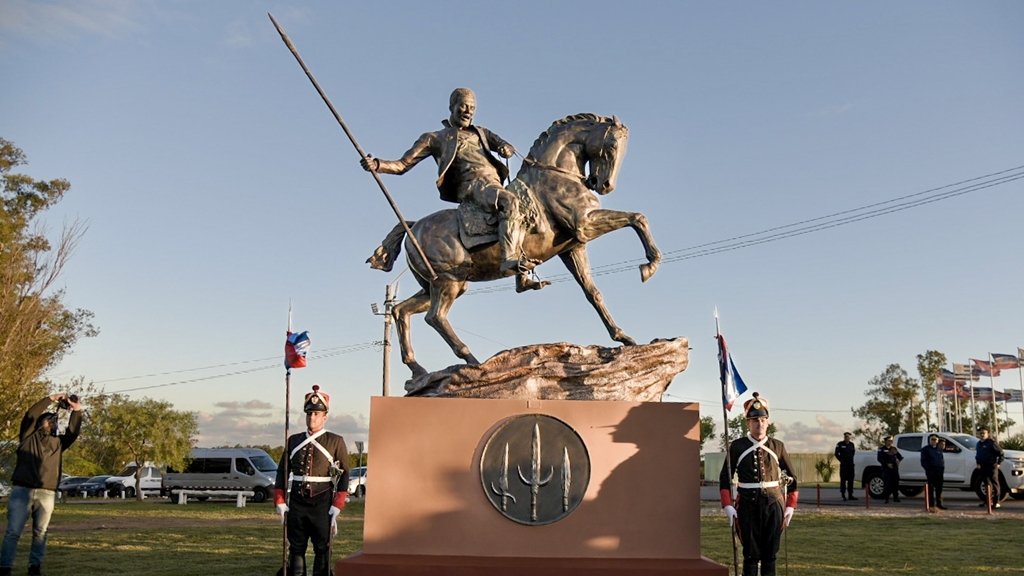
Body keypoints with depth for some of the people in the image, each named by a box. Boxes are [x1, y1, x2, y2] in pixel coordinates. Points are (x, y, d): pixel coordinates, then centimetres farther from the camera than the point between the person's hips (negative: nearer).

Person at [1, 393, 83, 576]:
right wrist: (50, 399, -5)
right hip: (22, 490, -3)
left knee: (40, 532, 3)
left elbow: (73, 432, 4)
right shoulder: (29, 436, 11)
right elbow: (30, 416, -2)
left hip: (47, 494, 3)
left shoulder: (59, 442, 18)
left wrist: (77, 411, -6)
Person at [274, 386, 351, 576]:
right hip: (296, 502, 4)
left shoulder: (335, 442, 0)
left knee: (322, 550, 1)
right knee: (296, 549, 8)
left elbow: (344, 474, -2)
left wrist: (336, 508, -7)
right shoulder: (294, 441, 11)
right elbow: (282, 472, 12)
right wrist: (280, 503, 5)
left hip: (322, 503, -3)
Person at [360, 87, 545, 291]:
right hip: (473, 185, -7)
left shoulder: (480, 132, 30)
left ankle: (522, 277, 11)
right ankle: (510, 257, -43)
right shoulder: (436, 138, 16)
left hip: (494, 183, 7)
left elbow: (507, 146, 23)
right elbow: (403, 164, 12)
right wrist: (376, 165, -7)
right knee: (511, 202, -34)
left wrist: (505, 149, -4)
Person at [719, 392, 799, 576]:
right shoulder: (737, 447, -1)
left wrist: (791, 506, 5)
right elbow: (725, 478, 2)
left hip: (773, 505, 2)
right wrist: (728, 506, -6)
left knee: (770, 554, 8)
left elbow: (792, 477, 11)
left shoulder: (777, 446, 4)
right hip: (748, 505, -2)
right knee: (751, 554, 3)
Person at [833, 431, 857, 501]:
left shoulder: (852, 444, 11)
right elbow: (836, 454, 2)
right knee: (843, 480, -6)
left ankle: (850, 495, 11)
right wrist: (841, 460, 2)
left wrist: (850, 460, 13)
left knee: (851, 480, 6)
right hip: (843, 465, -5)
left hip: (851, 464, 5)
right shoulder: (840, 444, -3)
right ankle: (843, 495, -2)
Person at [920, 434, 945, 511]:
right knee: (931, 488, -4)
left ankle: (939, 504, 17)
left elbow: (942, 459, 21)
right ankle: (932, 505, -3)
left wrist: (943, 468, 7)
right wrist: (927, 469, -12)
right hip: (931, 471, -5)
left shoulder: (939, 449, 18)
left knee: (939, 488, 8)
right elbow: (923, 461, -1)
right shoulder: (925, 449, 3)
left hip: (939, 471, 5)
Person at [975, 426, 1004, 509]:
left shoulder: (991, 442, -8)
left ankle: (996, 502, -5)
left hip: (992, 466, -8)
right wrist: (978, 463, 18)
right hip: (983, 467, 8)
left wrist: (998, 463, -11)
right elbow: (977, 455, 29)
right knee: (987, 484, 13)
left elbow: (1000, 452, -9)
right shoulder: (979, 444, 16)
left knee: (994, 484, -5)